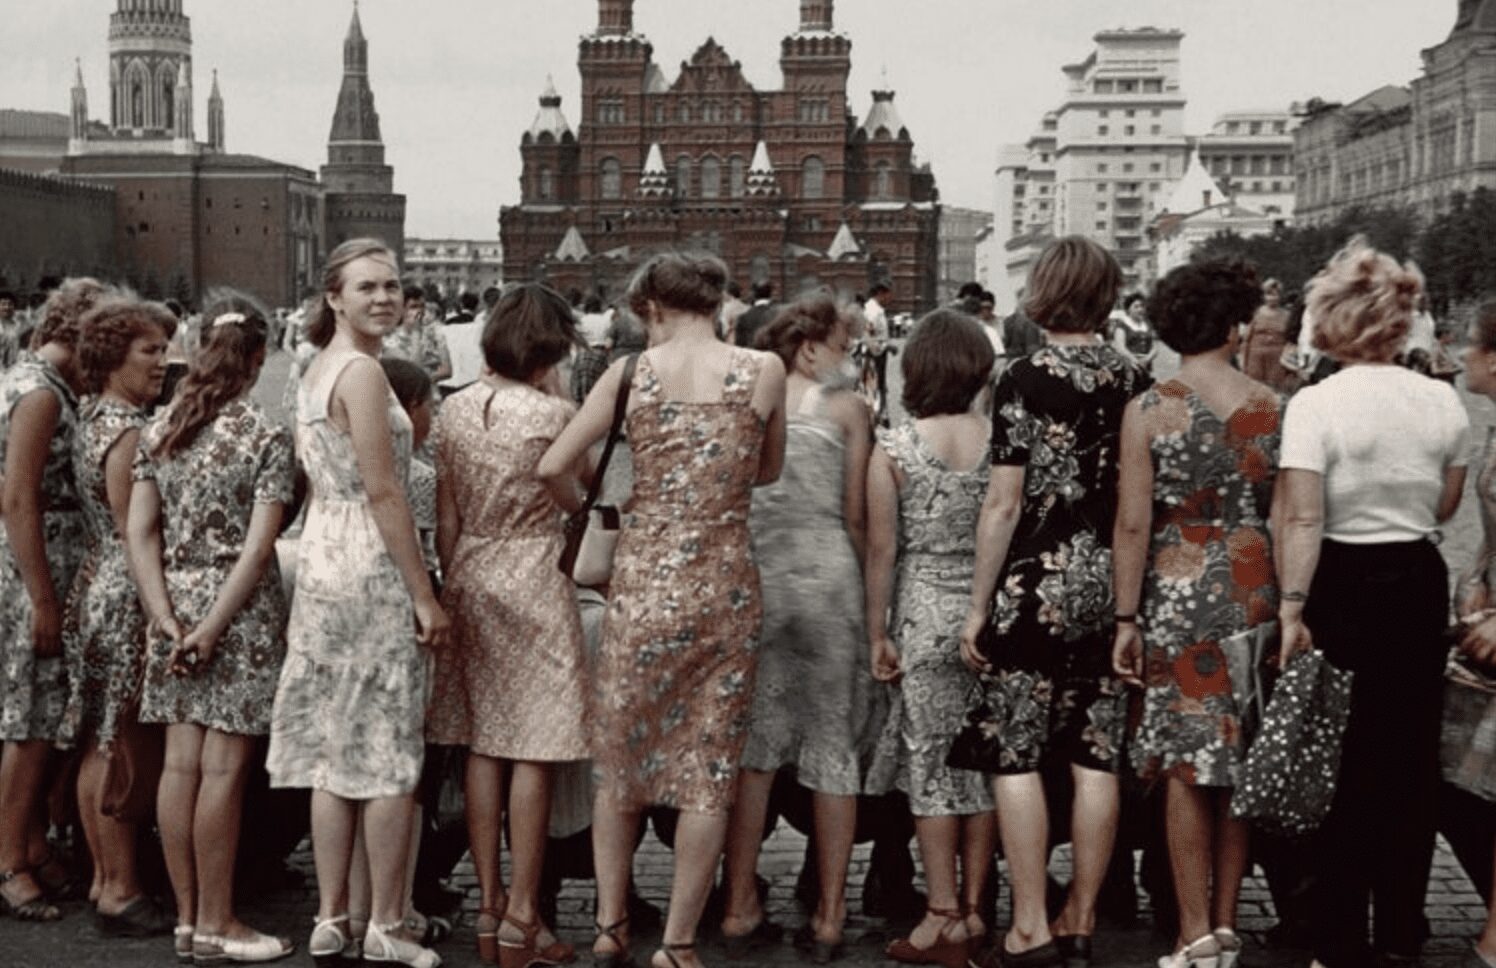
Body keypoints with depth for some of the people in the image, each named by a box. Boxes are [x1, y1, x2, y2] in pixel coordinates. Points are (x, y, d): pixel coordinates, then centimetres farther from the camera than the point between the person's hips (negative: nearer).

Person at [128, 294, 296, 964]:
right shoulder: (267, 438, -8)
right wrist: (212, 628, -13)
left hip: (177, 603, 5)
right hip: (240, 610, -5)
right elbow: (257, 547, -15)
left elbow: (140, 532, 2)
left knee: (180, 764, 8)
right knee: (223, 768, -1)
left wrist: (168, 620, -1)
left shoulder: (159, 430, 6)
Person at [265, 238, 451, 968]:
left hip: (322, 561, 9)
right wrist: (425, 594, -17)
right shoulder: (362, 371, -13)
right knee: (389, 756, -1)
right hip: (371, 567, -9)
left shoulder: (316, 371, 15)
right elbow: (383, 492, -18)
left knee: (333, 754, 11)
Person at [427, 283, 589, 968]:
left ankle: (488, 909, 17)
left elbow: (446, 518, 7)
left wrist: (451, 587, 15)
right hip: (532, 580, -6)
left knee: (483, 749, 11)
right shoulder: (552, 413, -12)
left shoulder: (455, 409, 5)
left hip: (470, 577, 6)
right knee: (532, 754, 0)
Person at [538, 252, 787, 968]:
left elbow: (552, 468, -5)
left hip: (643, 580, 1)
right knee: (709, 770, 7)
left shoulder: (630, 373, -2)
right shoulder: (763, 370, -2)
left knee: (621, 757, 16)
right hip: (724, 586, 0)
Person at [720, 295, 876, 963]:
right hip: (826, 576, -3)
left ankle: (739, 908, 14)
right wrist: (869, 587, 10)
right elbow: (856, 516, 1)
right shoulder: (847, 408, 2)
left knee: (752, 740, 11)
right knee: (834, 744, 5)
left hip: (750, 577, 3)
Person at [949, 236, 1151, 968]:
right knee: (1096, 757, 8)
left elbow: (1004, 504, -11)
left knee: (1016, 757, 1)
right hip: (1112, 585, 5)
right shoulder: (1135, 381, 5)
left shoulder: (1026, 379, -8)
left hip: (1039, 584, -5)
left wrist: (978, 605, -5)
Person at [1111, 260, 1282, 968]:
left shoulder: (1149, 411, -5)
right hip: (1255, 591, 3)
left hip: (1179, 592, -3)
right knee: (1242, 760, 10)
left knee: (1187, 764, 2)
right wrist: (1287, 604, 13)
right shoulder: (1272, 408, 2)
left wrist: (1126, 620, -4)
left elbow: (1133, 524, -8)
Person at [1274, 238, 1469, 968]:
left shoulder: (1314, 404, -13)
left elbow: (1301, 518, -21)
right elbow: (1445, 507, 10)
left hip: (1344, 585, -3)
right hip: (1418, 580, 4)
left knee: (1342, 761, 6)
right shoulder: (1442, 401, 0)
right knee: (1410, 755, 14)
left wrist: (1292, 606, -20)